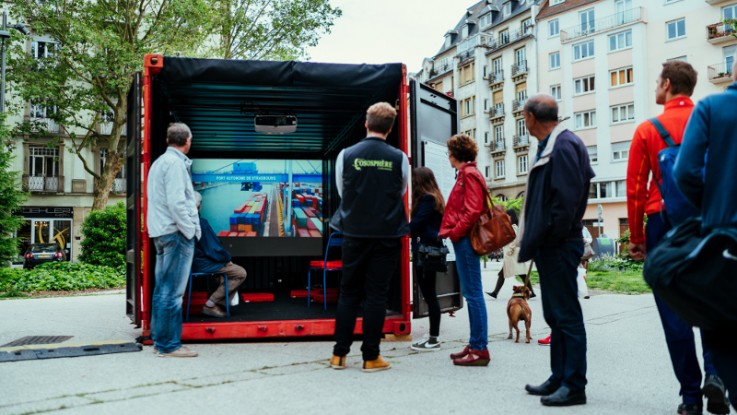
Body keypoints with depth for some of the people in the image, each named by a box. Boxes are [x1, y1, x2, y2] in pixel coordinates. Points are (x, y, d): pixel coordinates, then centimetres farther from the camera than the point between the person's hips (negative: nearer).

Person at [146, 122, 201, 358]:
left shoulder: (160, 162, 19)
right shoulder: (175, 163, -11)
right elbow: (176, 202, -18)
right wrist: (190, 230, -14)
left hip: (161, 232, 10)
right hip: (176, 232, -10)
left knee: (162, 289, 13)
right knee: (172, 292, -7)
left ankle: (159, 339, 20)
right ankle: (169, 345, -3)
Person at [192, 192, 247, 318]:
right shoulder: (200, 223, -22)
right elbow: (213, 248, -18)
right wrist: (227, 259, 1)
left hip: (191, 262, 10)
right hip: (201, 264, -10)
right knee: (240, 273, -5)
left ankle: (218, 304, 17)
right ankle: (210, 305, -2)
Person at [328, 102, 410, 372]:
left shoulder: (346, 155, -3)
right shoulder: (399, 158, -4)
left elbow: (342, 192, 9)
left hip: (354, 234, 1)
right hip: (387, 235, -1)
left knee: (348, 293, 10)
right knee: (376, 295, 5)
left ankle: (339, 355, 14)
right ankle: (371, 357, 10)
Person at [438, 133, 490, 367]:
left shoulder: (469, 175, -11)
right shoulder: (465, 174, 19)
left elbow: (473, 210, -20)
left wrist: (455, 231, -14)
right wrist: (452, 231, 12)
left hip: (465, 240, -10)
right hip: (463, 239, 10)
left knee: (473, 293, -7)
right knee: (470, 293, 12)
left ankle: (480, 349, -3)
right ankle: (475, 344, 19)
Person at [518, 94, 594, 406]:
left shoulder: (563, 146, -13)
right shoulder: (550, 146, 17)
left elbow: (566, 199, -22)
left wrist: (546, 238, -18)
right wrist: (535, 240, 13)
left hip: (558, 247, -10)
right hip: (549, 246, 10)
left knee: (567, 315, -3)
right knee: (555, 315, 15)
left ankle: (574, 386, 6)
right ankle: (559, 378, 26)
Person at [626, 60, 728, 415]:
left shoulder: (648, 130, -2)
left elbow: (635, 188, -3)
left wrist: (636, 238, 5)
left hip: (664, 223, -2)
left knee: (674, 310, 5)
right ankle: (714, 373, -3)